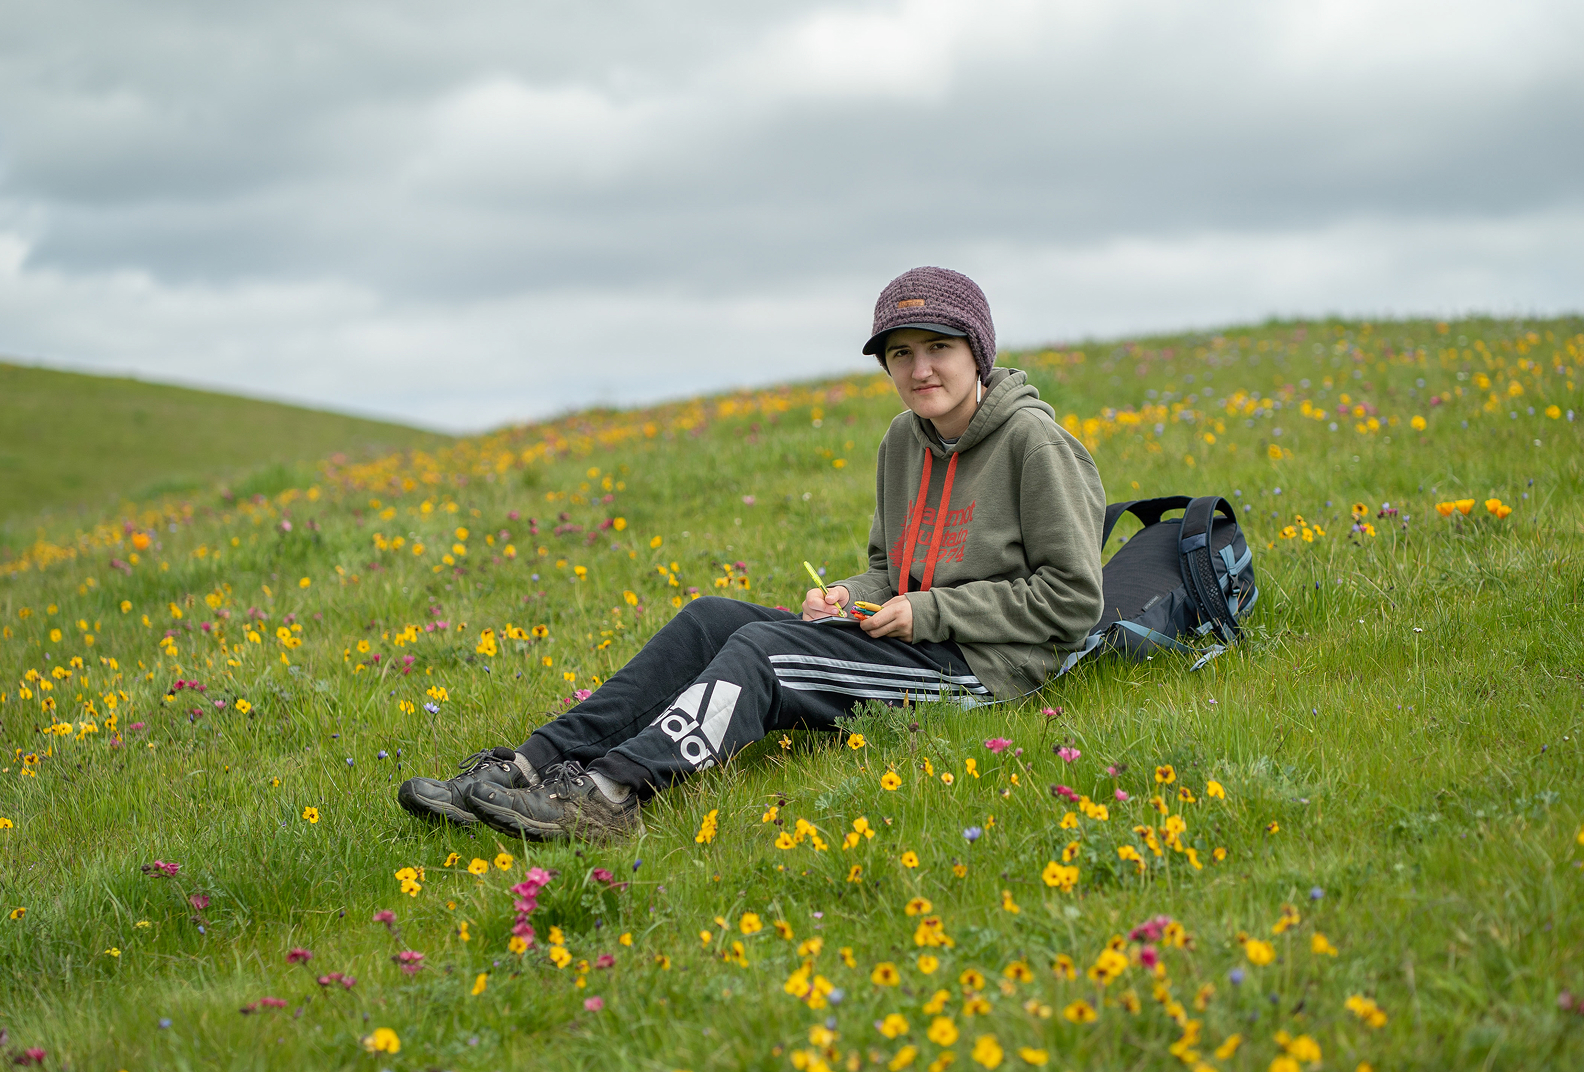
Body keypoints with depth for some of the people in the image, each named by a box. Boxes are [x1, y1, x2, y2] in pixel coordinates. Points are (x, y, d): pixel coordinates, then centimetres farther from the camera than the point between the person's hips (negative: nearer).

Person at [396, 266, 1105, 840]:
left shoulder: (1034, 442, -9)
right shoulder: (903, 443, 14)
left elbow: (1073, 600, -11)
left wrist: (930, 612, -15)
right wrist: (852, 598, -1)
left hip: (985, 667, -8)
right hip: (910, 642, 8)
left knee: (762, 647, -28)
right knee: (710, 620, -11)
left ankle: (610, 794, -45)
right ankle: (538, 762, -23)